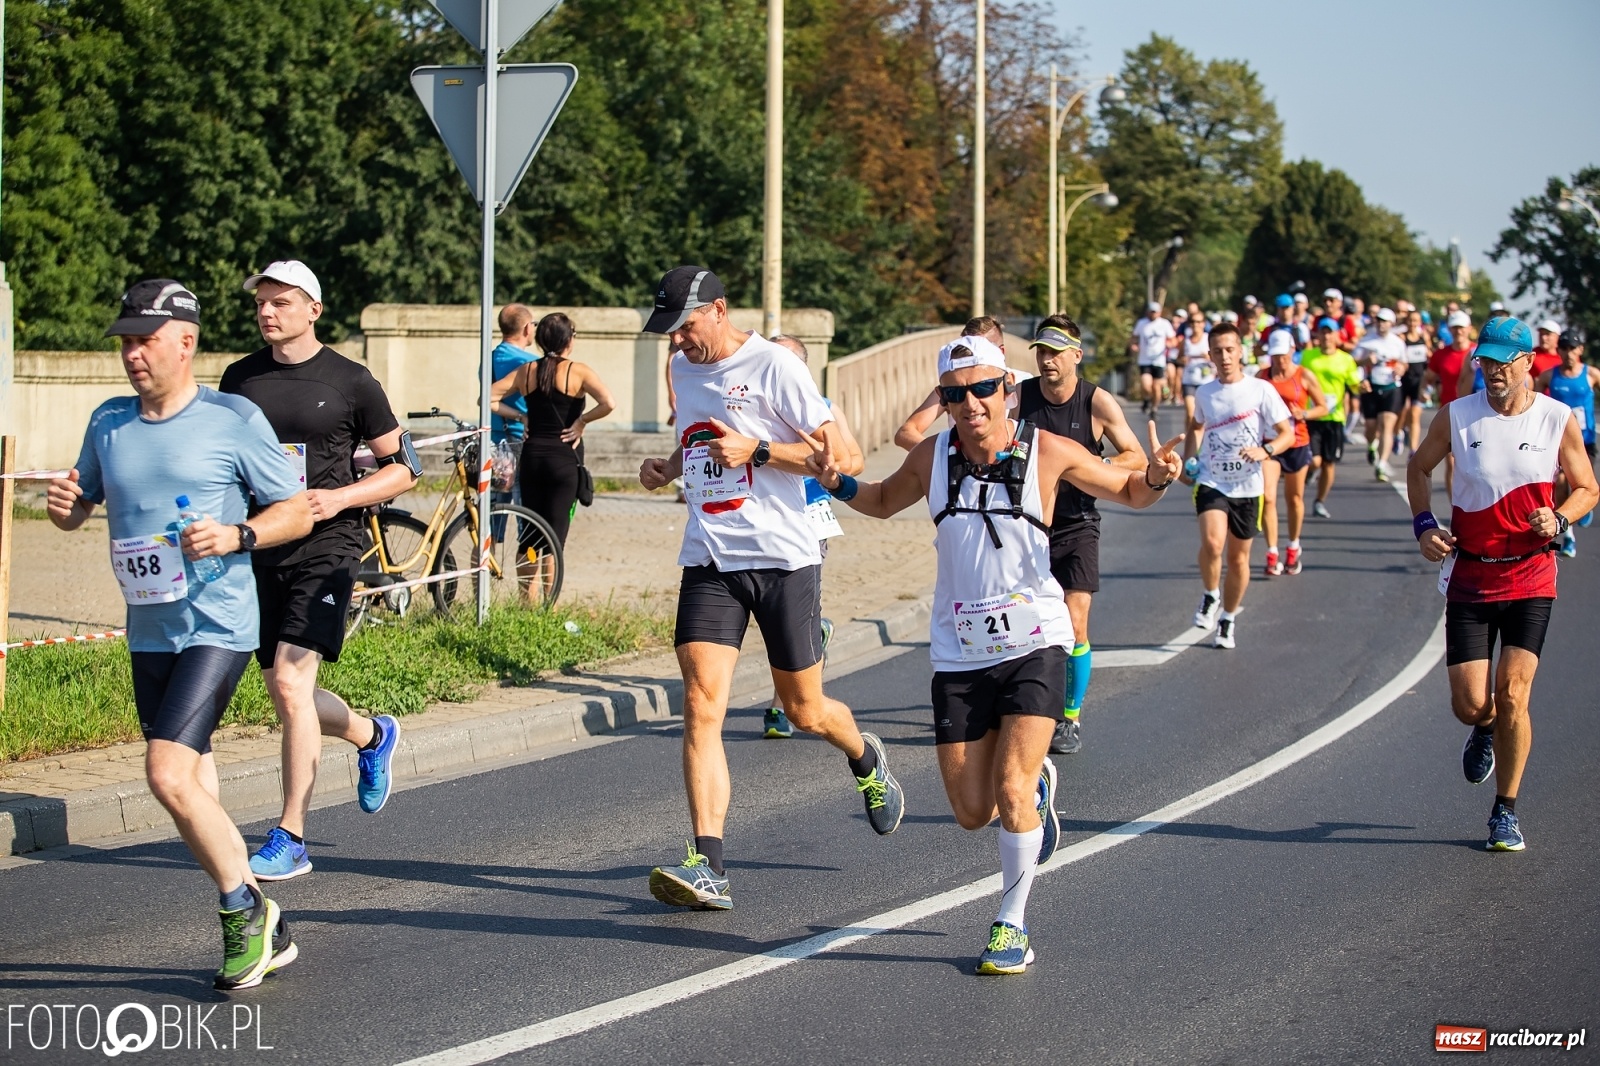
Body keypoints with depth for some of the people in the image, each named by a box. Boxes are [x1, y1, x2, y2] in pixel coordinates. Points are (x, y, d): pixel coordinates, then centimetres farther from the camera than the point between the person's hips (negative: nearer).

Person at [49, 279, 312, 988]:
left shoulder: (235, 420, -7)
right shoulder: (108, 422, 8)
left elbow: (298, 511, -2)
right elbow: (78, 511, 19)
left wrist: (236, 536, -20)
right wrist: (62, 505, -5)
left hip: (217, 628, -6)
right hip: (149, 633, 7)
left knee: (169, 775, -19)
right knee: (194, 788, 10)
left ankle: (247, 914, -1)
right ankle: (263, 934, 22)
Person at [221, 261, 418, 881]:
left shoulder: (350, 382, -3)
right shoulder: (240, 379, 9)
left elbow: (404, 467, 3)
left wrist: (341, 497, -13)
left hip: (324, 549, -5)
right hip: (259, 550, 5)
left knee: (291, 681, -17)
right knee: (285, 696, 10)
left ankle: (291, 839, -11)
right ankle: (372, 737, 42)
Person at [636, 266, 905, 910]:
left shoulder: (773, 366, -10)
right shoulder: (683, 369, 11)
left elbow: (836, 453, -9)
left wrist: (757, 450, -20)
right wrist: (668, 466, 10)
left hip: (784, 559, -5)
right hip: (708, 562, 5)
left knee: (804, 712, 8)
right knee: (701, 704, -13)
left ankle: (866, 760, 45)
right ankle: (708, 867, -19)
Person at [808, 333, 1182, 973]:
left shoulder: (1047, 453, -7)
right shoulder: (931, 458, 1)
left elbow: (1129, 492, 6)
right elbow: (884, 502, 21)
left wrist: (1156, 477, -18)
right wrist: (838, 484, 0)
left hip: (1033, 642, -3)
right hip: (959, 651, 3)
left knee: (1010, 789, -16)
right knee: (972, 812, 3)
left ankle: (1012, 925, 2)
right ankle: (1037, 784, 39)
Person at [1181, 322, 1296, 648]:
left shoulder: (1260, 390, -7)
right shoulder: (1204, 394, 4)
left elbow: (1287, 433, -4)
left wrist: (1264, 451, -23)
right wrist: (1188, 460, 11)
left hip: (1247, 487, -1)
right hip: (1211, 483, 1)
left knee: (1238, 557, 9)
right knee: (1212, 542, -24)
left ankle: (1228, 619, 28)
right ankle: (1211, 596, 3)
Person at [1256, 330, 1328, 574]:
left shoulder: (1304, 377, -3)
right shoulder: (1262, 375, 2)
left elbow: (1323, 407, 1)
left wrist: (1304, 414, -16)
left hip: (1297, 444, 0)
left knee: (1294, 499, 13)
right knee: (1267, 498, -12)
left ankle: (1293, 549, 32)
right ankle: (1272, 555, -8)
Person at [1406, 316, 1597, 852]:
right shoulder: (1456, 416, -2)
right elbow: (1419, 467, 14)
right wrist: (1424, 524, -1)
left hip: (1531, 578, -1)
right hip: (1469, 576, 1)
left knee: (1511, 697, -11)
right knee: (1469, 704, -3)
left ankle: (1506, 811, 6)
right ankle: (1485, 731, 37)